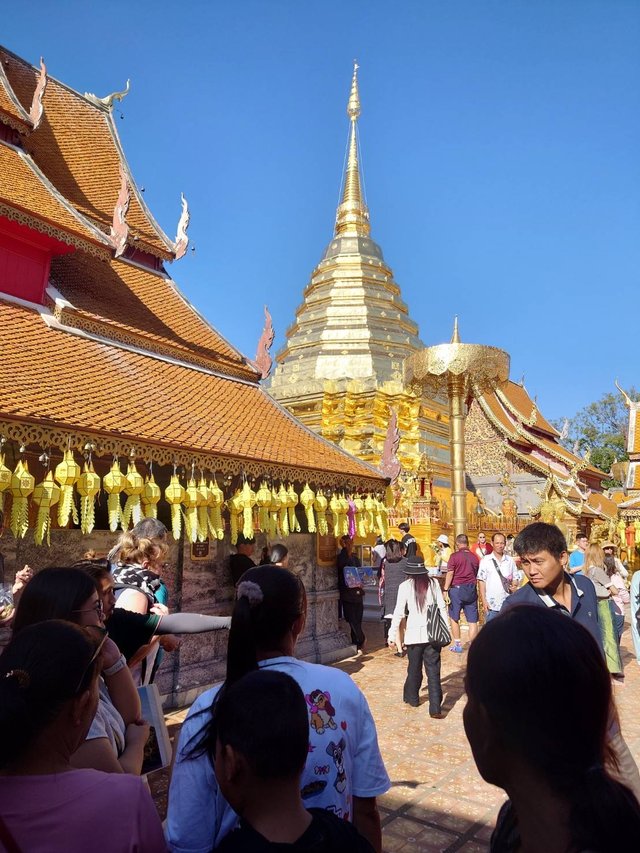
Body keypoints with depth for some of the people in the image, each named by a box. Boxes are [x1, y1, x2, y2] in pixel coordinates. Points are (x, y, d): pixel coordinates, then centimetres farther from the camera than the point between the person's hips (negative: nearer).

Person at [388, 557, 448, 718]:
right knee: (433, 671, 5)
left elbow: (399, 612, -5)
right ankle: (435, 708, 2)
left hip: (414, 633, -1)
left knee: (414, 668, 18)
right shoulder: (433, 583, 1)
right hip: (433, 633, 1)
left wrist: (392, 635, 1)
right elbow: (442, 607, 2)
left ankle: (411, 697, 37)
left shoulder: (405, 586, -5)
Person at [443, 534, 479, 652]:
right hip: (471, 589, 3)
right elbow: (477, 575, 13)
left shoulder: (454, 556, -7)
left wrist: (445, 590, -10)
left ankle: (457, 645, 18)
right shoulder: (475, 557, 5)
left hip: (457, 588, -3)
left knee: (454, 618, 13)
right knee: (472, 621, 5)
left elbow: (450, 574, -12)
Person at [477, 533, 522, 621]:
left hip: (507, 604, 3)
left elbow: (516, 577, 12)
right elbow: (481, 581, -3)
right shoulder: (485, 560, -2)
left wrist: (514, 585, -11)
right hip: (491, 604, -3)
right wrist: (483, 600, -9)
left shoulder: (510, 560, 6)